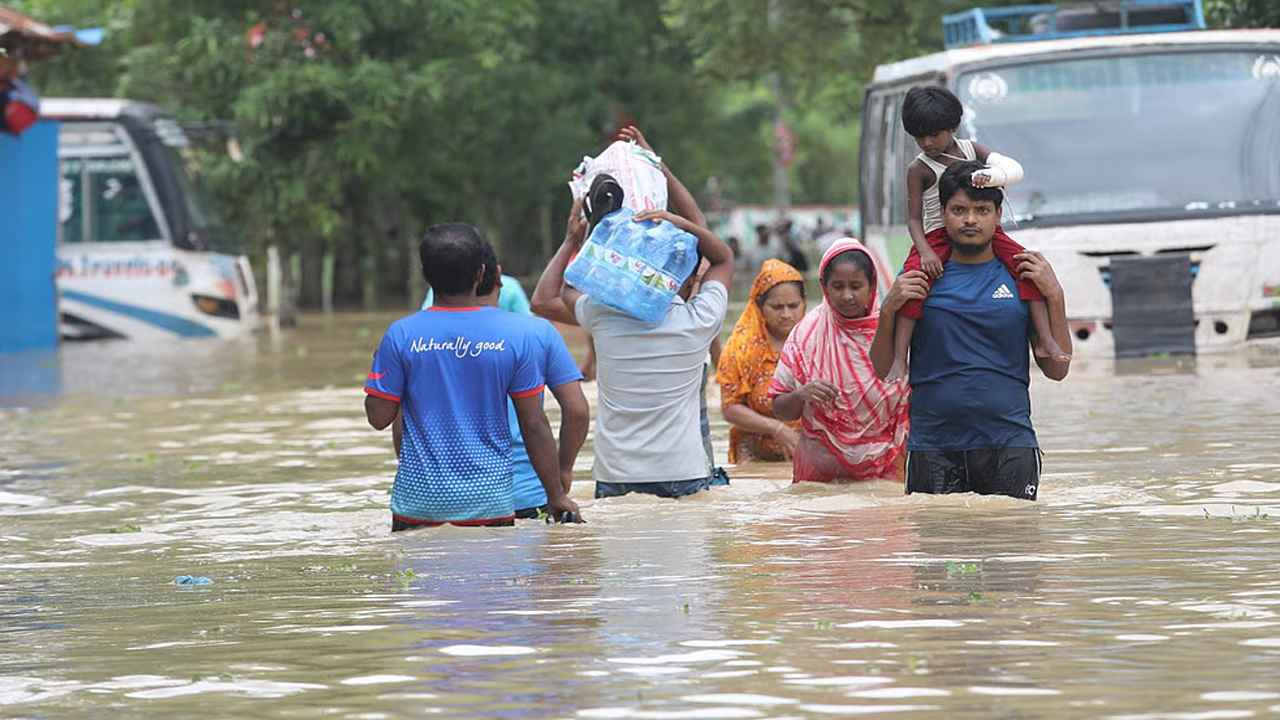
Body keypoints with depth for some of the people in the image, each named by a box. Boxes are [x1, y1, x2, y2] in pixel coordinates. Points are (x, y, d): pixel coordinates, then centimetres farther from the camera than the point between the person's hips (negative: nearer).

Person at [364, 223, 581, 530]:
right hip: (489, 499, 1)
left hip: (419, 500, 0)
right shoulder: (516, 333, -3)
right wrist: (556, 495, 7)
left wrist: (380, 366, 18)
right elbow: (534, 425, -1)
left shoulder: (402, 335, -5)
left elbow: (379, 417, 0)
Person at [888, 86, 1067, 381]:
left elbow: (1014, 169, -6)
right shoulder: (919, 169, -3)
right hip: (938, 237, -4)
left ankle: (1045, 340, -17)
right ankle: (899, 359, -32)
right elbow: (914, 218, -7)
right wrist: (925, 252, -25)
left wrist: (992, 176, -30)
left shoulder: (971, 150, 5)